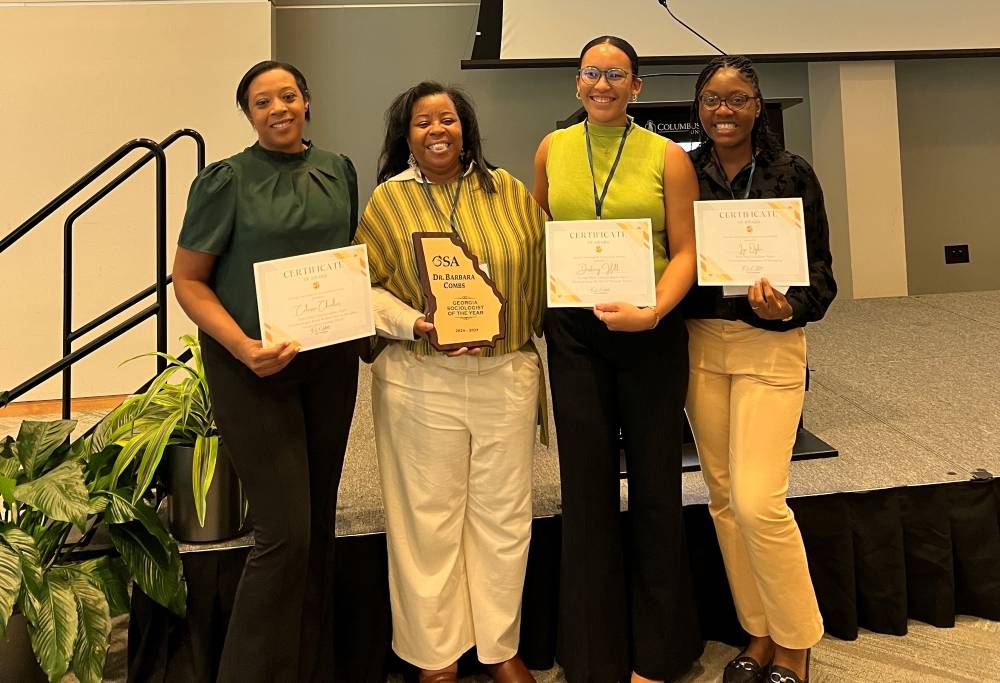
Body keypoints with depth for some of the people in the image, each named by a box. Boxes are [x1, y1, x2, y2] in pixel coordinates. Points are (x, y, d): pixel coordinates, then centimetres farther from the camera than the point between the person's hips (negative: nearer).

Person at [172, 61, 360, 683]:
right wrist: (241, 345, -21)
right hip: (254, 367, -5)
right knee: (286, 530, -8)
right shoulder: (227, 180, -5)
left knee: (320, 521, 13)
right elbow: (188, 281, -5)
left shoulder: (339, 171, 8)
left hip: (332, 361, 5)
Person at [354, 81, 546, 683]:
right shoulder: (388, 201, 2)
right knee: (429, 518, 6)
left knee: (504, 514, 10)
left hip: (508, 374, 3)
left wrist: (528, 336, 6)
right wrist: (415, 323, -18)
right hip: (422, 380, -2)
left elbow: (540, 269, 10)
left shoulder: (507, 190, 7)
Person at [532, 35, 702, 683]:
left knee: (655, 483, 8)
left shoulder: (668, 157, -1)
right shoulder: (552, 149, 7)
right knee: (587, 486, 9)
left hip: (651, 332, -1)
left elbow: (685, 251, -5)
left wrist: (653, 312, -21)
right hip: (573, 332, 2)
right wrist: (533, 311, 1)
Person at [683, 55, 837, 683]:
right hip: (701, 344, 4)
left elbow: (820, 271, -1)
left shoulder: (792, 173, 0)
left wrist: (787, 306, -20)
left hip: (770, 346, -3)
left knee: (758, 502, -10)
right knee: (724, 498, 9)